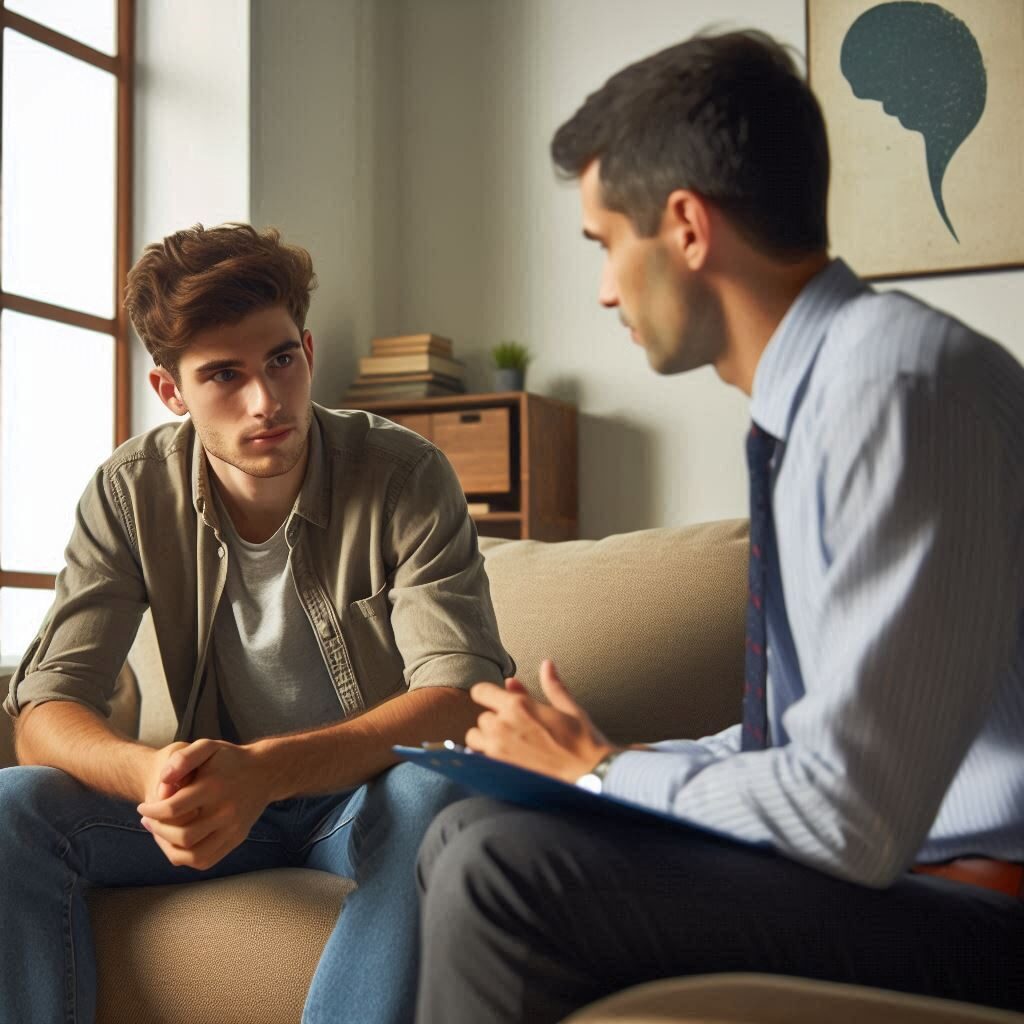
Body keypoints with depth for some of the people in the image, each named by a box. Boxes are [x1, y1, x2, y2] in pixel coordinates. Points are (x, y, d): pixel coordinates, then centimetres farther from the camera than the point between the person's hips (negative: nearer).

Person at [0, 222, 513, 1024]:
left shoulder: (404, 477, -15)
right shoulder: (131, 496, -7)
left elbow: (462, 694, -23)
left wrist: (266, 770, -39)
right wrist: (152, 774, -36)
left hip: (371, 791, -2)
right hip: (226, 794, 3)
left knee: (433, 800, -37)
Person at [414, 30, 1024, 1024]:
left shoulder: (901, 383, -20)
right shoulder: (818, 391, 9)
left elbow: (852, 815, -24)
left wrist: (600, 771, -8)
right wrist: (608, 760, 6)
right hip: (873, 857, 9)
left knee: (504, 875, -21)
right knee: (465, 831, 7)